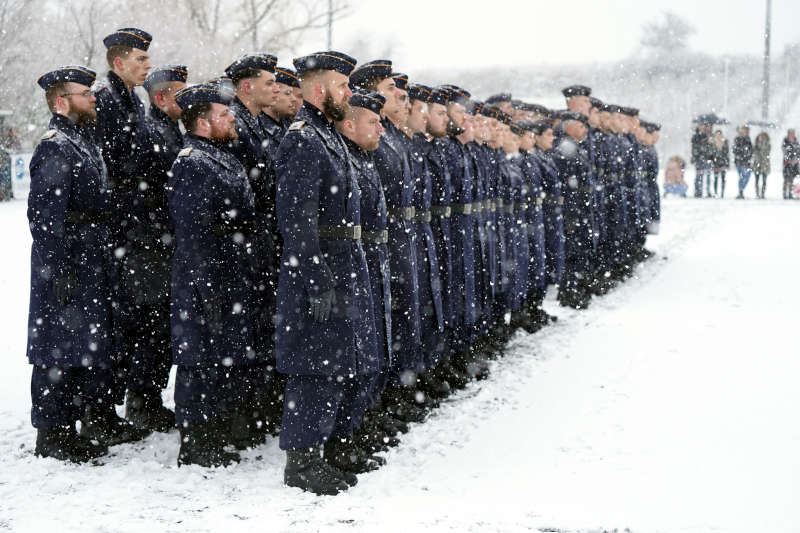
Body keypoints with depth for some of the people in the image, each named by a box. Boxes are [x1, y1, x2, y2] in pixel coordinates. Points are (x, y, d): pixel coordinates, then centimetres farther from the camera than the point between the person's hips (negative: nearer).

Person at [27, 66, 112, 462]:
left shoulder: (85, 143, 14)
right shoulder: (54, 150, -16)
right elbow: (45, 217, -21)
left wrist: (106, 259, 20)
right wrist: (60, 273, -23)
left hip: (94, 269, 9)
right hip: (67, 272, -9)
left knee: (94, 344, 17)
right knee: (60, 348, -1)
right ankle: (52, 435, 7)